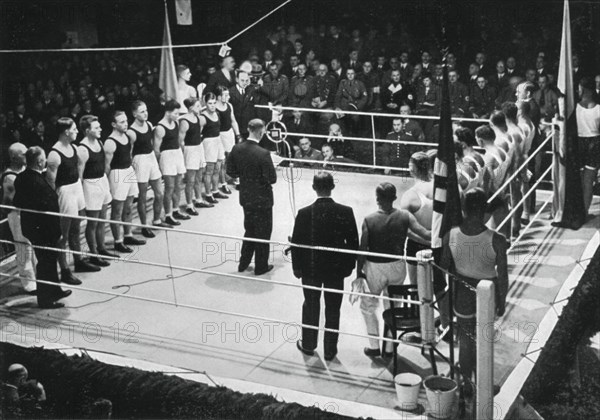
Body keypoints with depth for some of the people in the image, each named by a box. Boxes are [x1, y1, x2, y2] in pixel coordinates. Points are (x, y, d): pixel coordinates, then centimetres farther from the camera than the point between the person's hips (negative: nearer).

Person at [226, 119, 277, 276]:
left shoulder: (236, 149, -7)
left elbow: (231, 172, 2)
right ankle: (261, 266, 23)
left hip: (245, 197, 6)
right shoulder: (263, 154, -25)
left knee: (249, 230, 23)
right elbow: (272, 179, -20)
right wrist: (271, 166, -2)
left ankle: (243, 263, 32)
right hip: (262, 199, -6)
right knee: (263, 232, 12)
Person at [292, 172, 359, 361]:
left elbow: (296, 243, -10)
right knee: (333, 310, 13)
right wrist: (349, 266, 6)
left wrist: (297, 267, 4)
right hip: (336, 269, 0)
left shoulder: (304, 213, -17)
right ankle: (330, 350, 24)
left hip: (310, 268, 0)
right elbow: (353, 243, -8)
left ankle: (308, 345, 33)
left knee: (310, 306, 19)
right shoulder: (346, 212, -15)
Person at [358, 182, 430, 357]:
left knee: (368, 306, 18)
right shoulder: (405, 216, -11)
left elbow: (363, 250, -12)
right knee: (392, 306, 20)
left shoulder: (369, 220, -16)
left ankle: (374, 345, 19)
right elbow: (426, 235, -16)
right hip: (397, 266, 3)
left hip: (375, 268, -3)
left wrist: (359, 272, -2)